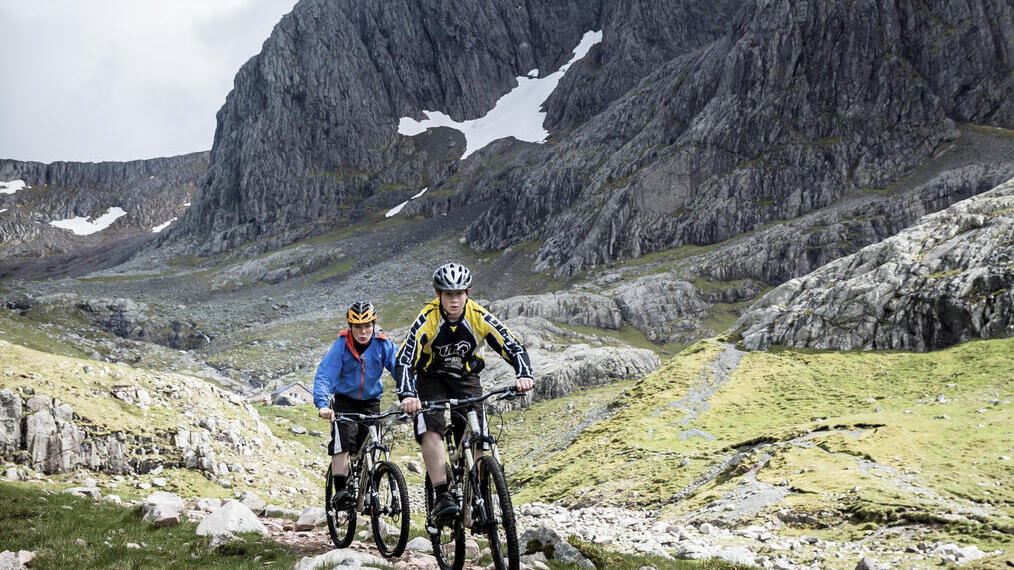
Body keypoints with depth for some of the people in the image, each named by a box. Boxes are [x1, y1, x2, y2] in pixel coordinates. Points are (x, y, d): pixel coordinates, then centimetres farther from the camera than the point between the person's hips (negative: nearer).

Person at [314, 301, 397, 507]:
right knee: (343, 442, -23)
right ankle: (340, 492, -17)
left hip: (371, 401, 2)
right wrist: (322, 404, -43)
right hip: (344, 399, -2)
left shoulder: (383, 345, -14)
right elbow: (324, 375, -27)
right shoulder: (341, 345, -19)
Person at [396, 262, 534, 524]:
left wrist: (524, 375, -42)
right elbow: (404, 360, -33)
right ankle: (442, 497, -24)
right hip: (431, 379, -1)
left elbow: (514, 347, -22)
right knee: (431, 432, -25)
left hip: (466, 378, 2)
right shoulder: (427, 319, -26)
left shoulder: (479, 317, -21)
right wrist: (407, 396, -50)